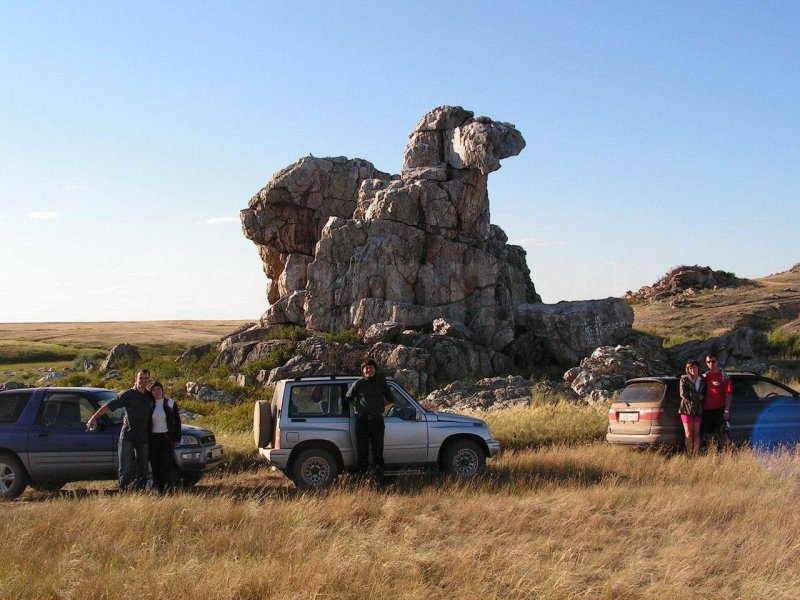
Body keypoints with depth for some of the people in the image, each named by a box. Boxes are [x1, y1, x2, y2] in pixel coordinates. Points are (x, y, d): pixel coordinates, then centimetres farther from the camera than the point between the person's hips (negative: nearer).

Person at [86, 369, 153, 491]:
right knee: (126, 468, -6)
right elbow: (109, 406, -7)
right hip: (127, 436, -4)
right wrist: (94, 417, -14)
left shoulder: (150, 397, 13)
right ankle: (124, 492, 0)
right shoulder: (128, 394, -1)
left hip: (143, 438, 4)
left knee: (142, 468, 5)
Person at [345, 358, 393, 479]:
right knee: (362, 451, 2)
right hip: (362, 421, 0)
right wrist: (358, 406, 6)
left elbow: (390, 399, 17)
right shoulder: (358, 383, 6)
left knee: (378, 450, 2)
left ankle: (379, 478, 7)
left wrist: (381, 406, 8)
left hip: (377, 420, 1)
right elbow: (348, 398, 12)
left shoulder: (381, 382, 9)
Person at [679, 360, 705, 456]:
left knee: (697, 434, 2)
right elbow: (683, 394, -10)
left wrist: (692, 396, -5)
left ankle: (696, 455, 6)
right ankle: (689, 455, -1)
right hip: (687, 409, -3)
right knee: (689, 434, -4)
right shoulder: (684, 379, 1)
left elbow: (704, 394, 11)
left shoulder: (703, 381, 9)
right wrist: (698, 396, -10)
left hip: (698, 410, 3)